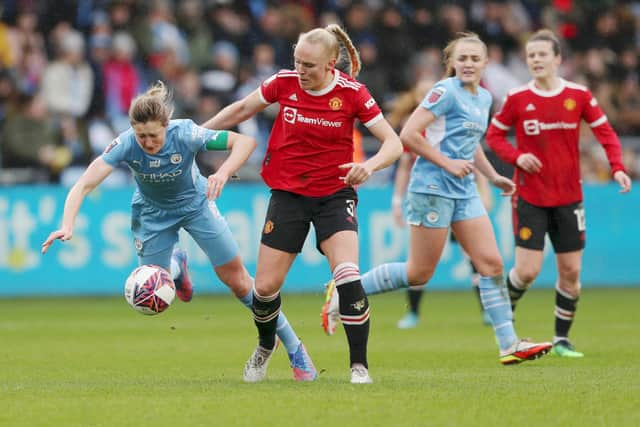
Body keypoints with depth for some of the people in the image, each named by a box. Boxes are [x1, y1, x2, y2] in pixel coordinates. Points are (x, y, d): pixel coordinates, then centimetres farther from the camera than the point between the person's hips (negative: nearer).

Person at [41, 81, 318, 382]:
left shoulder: (185, 134, -33)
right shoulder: (126, 145, -32)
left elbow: (245, 142, -31)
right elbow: (84, 185, -37)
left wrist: (223, 173, -48)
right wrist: (67, 226, -53)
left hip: (196, 203, -1)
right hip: (152, 213, 1)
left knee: (237, 281, -1)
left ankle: (294, 349, 14)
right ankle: (176, 266, 37)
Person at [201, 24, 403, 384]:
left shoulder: (351, 93, -13)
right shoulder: (284, 82, -7)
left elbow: (394, 142, -12)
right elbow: (241, 110, 10)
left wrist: (370, 165, -32)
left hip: (334, 194, -2)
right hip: (288, 194, 2)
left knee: (348, 277, -23)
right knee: (266, 286, 0)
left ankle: (359, 365, -10)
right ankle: (266, 346, 33)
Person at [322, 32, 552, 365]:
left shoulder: (484, 98, 14)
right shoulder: (446, 91, -12)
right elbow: (408, 135, -18)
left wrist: (493, 176, 19)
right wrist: (448, 164, -17)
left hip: (464, 190, 8)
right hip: (433, 188, -8)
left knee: (491, 263, 0)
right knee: (420, 273, -3)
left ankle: (509, 345, 2)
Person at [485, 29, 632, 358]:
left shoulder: (579, 96, -1)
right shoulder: (517, 99, -3)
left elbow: (605, 132, 3)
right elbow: (494, 135, 6)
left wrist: (617, 167, -13)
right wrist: (516, 156, -13)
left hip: (569, 196, 2)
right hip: (529, 196, -2)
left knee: (571, 271, 2)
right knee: (527, 270, -9)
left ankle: (562, 339, 16)